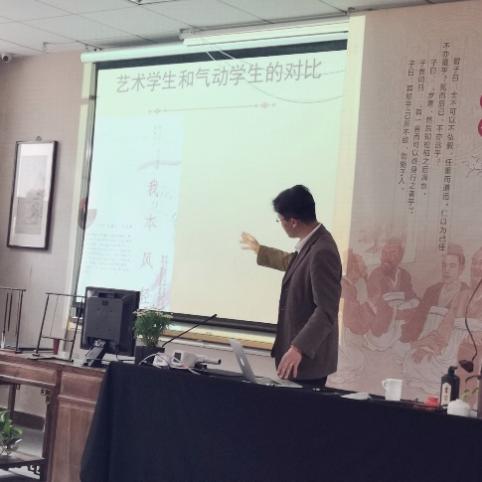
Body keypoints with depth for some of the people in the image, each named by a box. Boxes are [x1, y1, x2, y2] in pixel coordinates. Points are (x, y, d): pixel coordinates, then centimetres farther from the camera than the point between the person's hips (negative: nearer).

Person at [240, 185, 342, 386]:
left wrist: (298, 348, -33)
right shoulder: (311, 243, 8)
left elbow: (326, 311, -27)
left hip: (308, 358, -9)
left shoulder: (322, 252, -23)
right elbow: (292, 263, 32)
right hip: (300, 353, 9)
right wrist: (259, 250, 43)